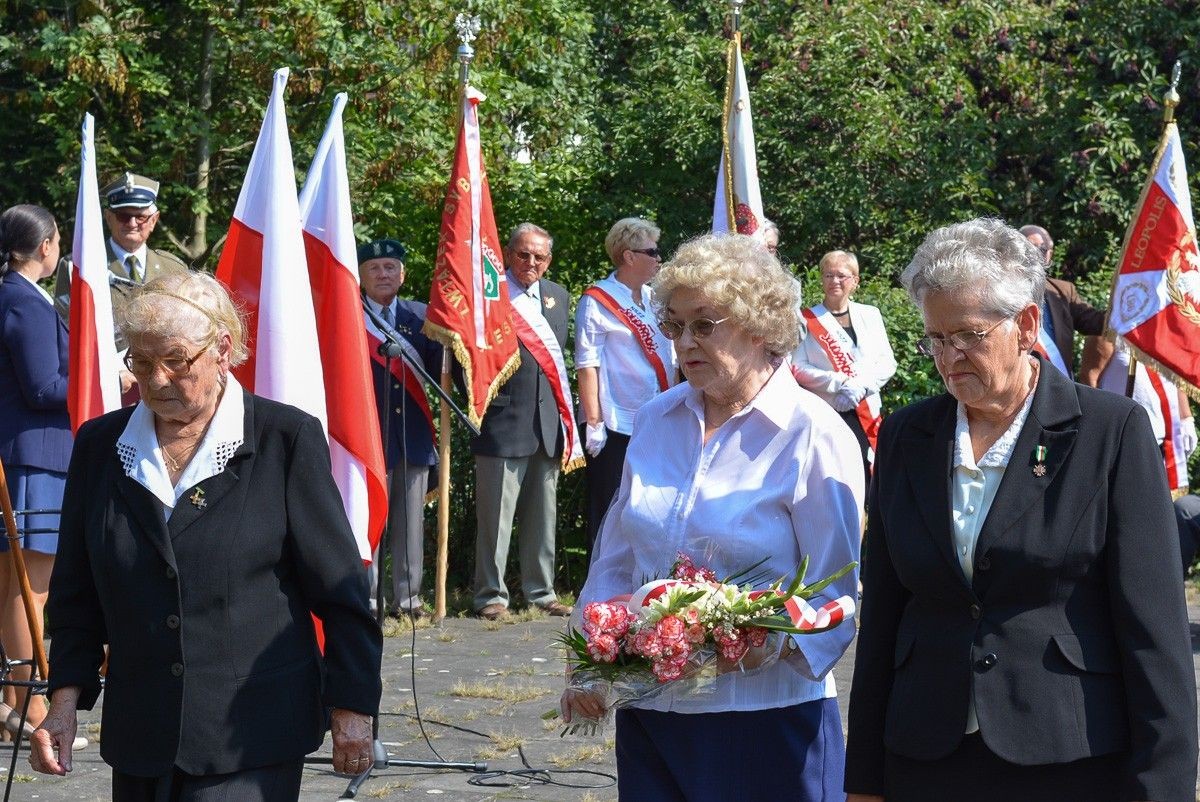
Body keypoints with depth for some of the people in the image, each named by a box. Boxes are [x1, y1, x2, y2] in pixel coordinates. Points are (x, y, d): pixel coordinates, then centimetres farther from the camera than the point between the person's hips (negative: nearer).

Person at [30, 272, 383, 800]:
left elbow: (339, 591, 0)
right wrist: (65, 700, 3)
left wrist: (352, 709, -1)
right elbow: (75, 594, 14)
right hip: (140, 735, 4)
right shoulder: (101, 444, 9)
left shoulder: (287, 439, -3)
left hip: (254, 739, -4)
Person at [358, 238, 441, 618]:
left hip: (414, 434, 4)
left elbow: (438, 368, 6)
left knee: (411, 522, 6)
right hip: (369, 434, -4)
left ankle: (408, 598, 12)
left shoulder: (419, 316, 13)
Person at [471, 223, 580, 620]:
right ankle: (491, 595, 6)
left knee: (543, 515, 12)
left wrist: (565, 419, 15)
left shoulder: (557, 296, 15)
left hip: (548, 423, 6)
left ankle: (541, 591, 20)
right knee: (496, 515, -2)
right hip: (503, 421, -6)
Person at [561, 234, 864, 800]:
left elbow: (836, 595, -9)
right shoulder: (656, 418, 9)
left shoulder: (814, 435, -8)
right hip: (647, 709, 5)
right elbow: (615, 556, 16)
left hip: (766, 716, -5)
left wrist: (772, 644, -27)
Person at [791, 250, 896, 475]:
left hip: (866, 413, 3)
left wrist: (860, 385, -10)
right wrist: (841, 383, -14)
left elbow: (887, 362, 8)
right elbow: (798, 368, -4)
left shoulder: (870, 315, 13)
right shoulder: (808, 319, 4)